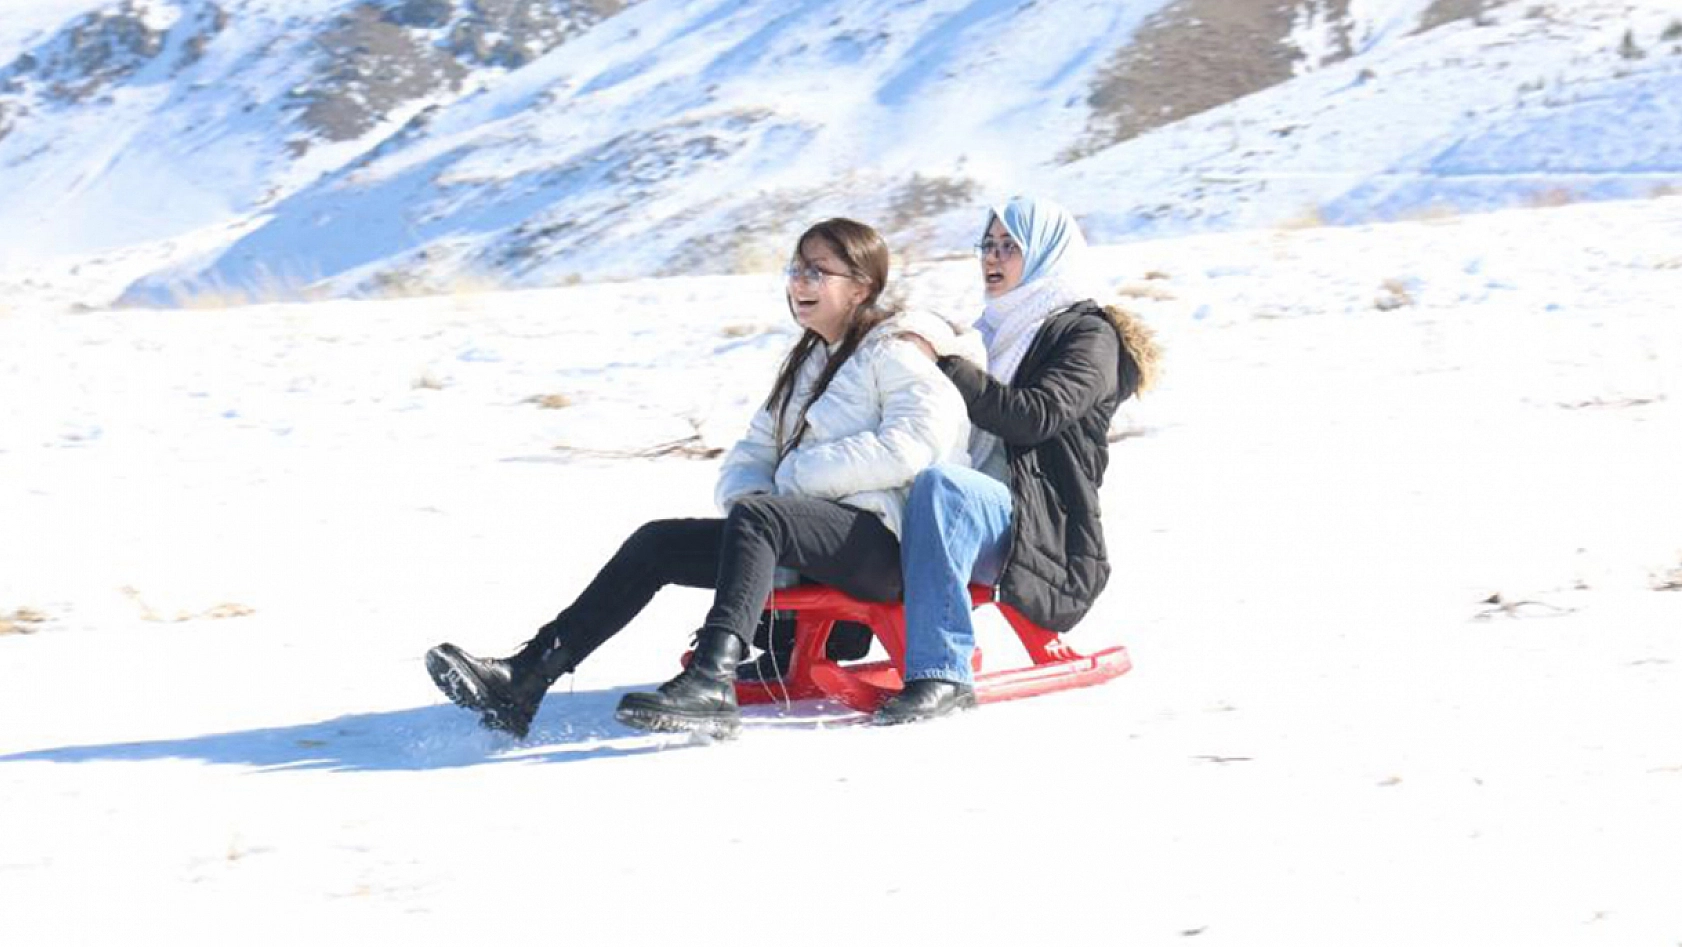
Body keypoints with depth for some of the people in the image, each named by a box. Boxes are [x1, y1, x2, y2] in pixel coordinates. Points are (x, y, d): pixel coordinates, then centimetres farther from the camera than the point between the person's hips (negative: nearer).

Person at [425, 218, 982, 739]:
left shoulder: (897, 352, 0)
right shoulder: (808, 365, 26)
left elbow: (914, 444, -18)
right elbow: (748, 459, 23)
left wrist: (797, 477, -12)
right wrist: (750, 493, -4)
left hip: (882, 541, -8)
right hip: (806, 540, 8)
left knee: (756, 518, -35)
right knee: (658, 542, -7)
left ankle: (711, 684, -53)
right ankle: (523, 678, -17)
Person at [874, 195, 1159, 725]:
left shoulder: (1090, 337, 1)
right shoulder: (994, 331, 26)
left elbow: (1033, 417, -16)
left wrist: (945, 365, -19)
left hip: (1039, 531, -8)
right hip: (966, 514, 8)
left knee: (938, 484, -38)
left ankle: (942, 672, -42)